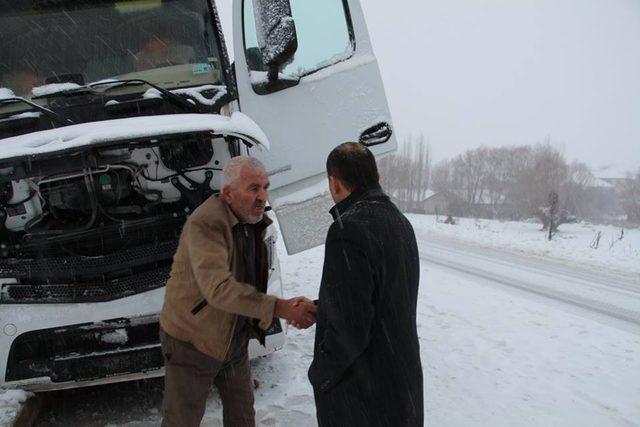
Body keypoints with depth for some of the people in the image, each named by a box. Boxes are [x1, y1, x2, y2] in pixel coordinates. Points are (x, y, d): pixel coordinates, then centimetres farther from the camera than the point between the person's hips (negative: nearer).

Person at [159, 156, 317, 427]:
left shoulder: (253, 220, 0)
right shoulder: (205, 223, -29)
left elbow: (252, 281, 5)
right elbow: (218, 288, -40)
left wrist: (291, 307, -12)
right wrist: (280, 308, -45)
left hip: (234, 337, 8)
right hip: (192, 341, -7)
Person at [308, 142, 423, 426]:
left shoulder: (349, 229, -24)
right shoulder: (399, 221, 6)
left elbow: (348, 330, -26)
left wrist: (319, 374, -10)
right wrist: (317, 308, 15)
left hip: (364, 395, -9)